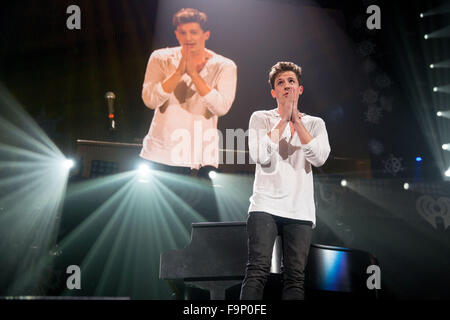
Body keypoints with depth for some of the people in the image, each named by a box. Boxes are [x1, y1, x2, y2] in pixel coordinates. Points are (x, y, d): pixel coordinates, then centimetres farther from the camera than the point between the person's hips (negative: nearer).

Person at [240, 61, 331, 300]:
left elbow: (319, 158, -4)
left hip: (300, 211, 2)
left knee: (295, 277, -2)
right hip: (265, 206, -2)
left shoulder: (315, 124, 16)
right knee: (257, 271, -12)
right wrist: (284, 119, -3)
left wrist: (296, 119, -3)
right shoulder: (261, 118, 11)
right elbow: (260, 156, -6)